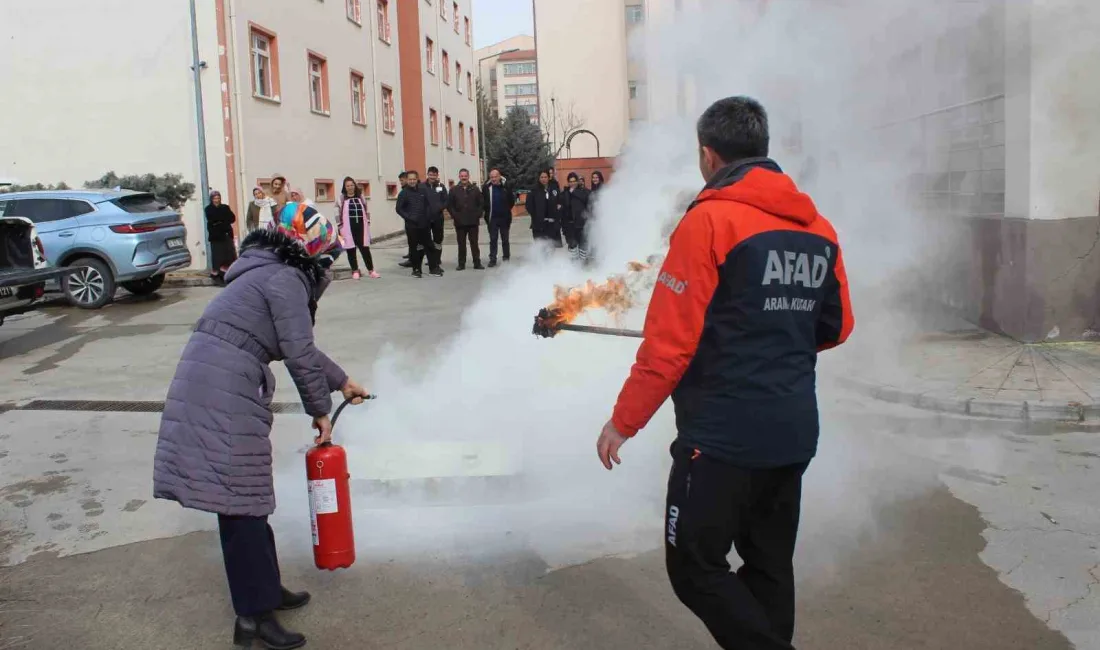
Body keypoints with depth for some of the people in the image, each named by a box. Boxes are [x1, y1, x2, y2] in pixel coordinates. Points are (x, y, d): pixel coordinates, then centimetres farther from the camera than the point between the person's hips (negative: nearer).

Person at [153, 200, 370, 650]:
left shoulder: (273, 275, 22)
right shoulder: (285, 280, -9)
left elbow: (300, 346, 31)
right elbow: (299, 353, -11)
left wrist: (341, 382, 37)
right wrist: (319, 410, 1)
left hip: (208, 381, 10)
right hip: (223, 390, -10)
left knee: (246, 497, 17)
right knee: (240, 502, -4)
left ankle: (266, 590, 30)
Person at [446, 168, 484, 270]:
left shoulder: (475, 189, 5)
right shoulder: (454, 190, 4)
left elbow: (480, 203, 6)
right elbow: (449, 205, 4)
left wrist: (478, 215, -4)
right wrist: (454, 216, -6)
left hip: (473, 221, 0)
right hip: (460, 222, 0)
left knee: (474, 243, 3)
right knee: (461, 244, 5)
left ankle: (477, 263, 7)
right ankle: (461, 264, 10)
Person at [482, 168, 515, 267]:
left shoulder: (506, 187, -6)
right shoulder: (486, 188, -4)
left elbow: (512, 200, 3)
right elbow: (482, 201, 6)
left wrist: (507, 210, -1)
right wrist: (487, 209, -1)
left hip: (504, 218, 0)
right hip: (492, 218, 0)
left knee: (505, 240, 10)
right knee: (493, 240, 4)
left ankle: (506, 258, 18)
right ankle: (492, 259, 7)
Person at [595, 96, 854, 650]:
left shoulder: (710, 219, -13)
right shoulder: (817, 227, 7)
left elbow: (669, 340, -16)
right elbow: (836, 327, 15)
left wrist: (623, 421, -7)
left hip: (724, 435, -7)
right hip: (794, 433, 8)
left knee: (696, 567, 5)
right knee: (769, 566, 18)